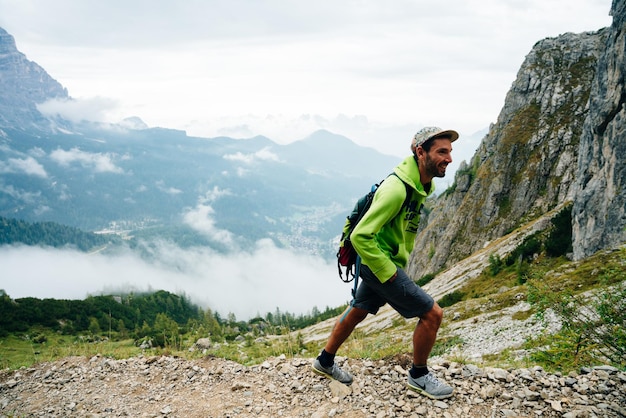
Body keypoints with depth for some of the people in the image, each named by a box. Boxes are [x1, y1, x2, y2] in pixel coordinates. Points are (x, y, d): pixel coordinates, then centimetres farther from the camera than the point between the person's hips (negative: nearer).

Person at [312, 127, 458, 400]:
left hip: (388, 262, 10)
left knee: (358, 311, 22)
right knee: (432, 314, -4)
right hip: (381, 264, -10)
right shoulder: (397, 188, -28)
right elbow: (360, 236, -29)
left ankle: (325, 362, 41)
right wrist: (387, 272, -22)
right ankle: (419, 377, 18)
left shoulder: (425, 184, 3)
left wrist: (402, 258, 19)